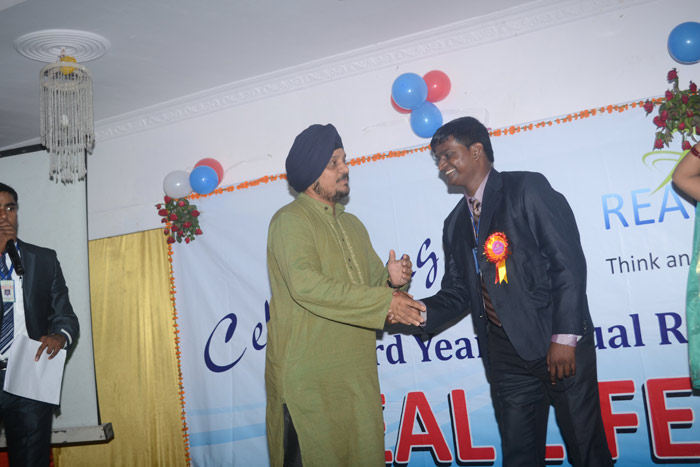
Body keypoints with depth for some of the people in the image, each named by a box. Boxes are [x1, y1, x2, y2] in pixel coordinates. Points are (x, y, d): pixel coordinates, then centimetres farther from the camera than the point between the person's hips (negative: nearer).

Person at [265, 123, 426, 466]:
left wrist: (393, 280, -5)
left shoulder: (353, 225, 18)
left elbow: (374, 282, 19)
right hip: (309, 379, -7)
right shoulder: (289, 220, -7)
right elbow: (305, 284, -21)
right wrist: (384, 301, -21)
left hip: (358, 375, 7)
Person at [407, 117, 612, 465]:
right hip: (505, 354, 5)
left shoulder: (528, 188, -4)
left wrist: (564, 337, -15)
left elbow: (568, 263, -11)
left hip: (559, 344, -5)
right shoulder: (455, 224, 14)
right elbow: (456, 293, 12)